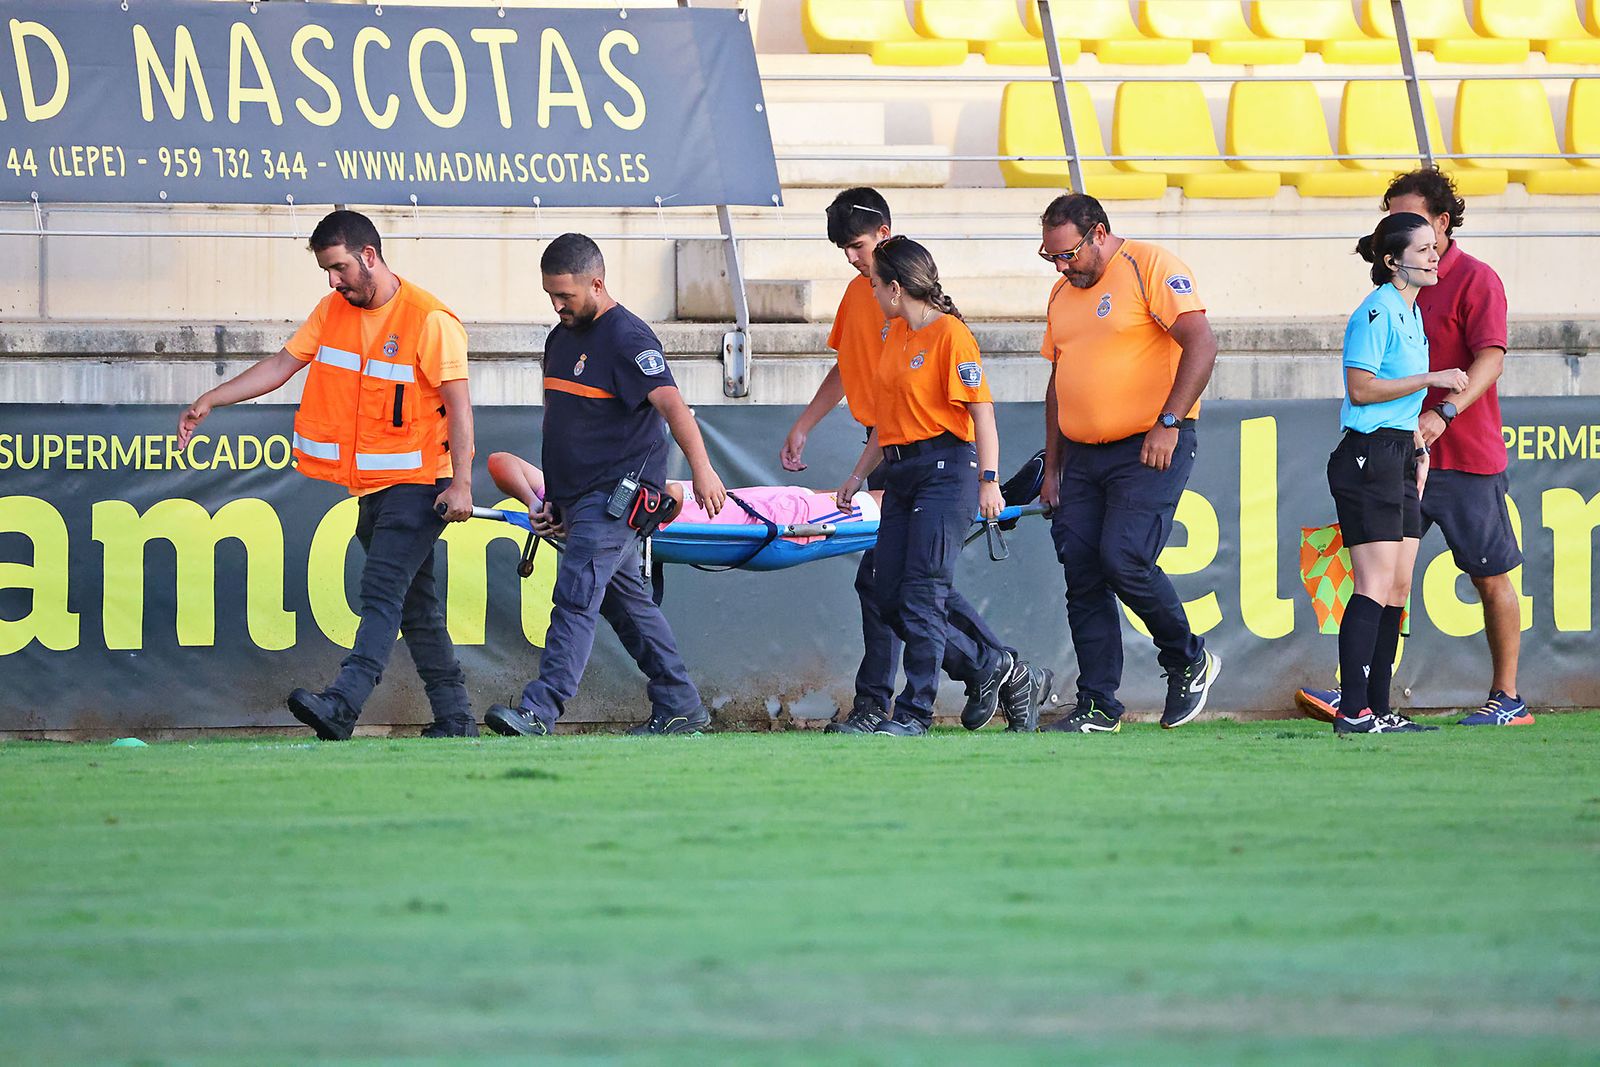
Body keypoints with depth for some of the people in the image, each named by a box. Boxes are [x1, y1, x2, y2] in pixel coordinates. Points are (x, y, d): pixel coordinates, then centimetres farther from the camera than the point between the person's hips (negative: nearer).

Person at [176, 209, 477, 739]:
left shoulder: (430, 319, -13)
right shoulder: (334, 310, 8)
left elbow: (458, 402, -15)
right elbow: (283, 364, 11)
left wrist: (461, 482, -21)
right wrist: (210, 401, 3)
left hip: (419, 484, -8)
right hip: (371, 487, 8)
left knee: (381, 590, -18)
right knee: (413, 601, 10)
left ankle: (341, 705, -32)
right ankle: (454, 716, 16)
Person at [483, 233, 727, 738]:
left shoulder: (627, 338, -13)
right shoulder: (561, 338, 17)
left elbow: (670, 403, -25)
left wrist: (701, 469, -35)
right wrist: (553, 501, 23)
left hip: (616, 495, -10)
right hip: (580, 497, 10)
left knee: (575, 599, -17)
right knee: (627, 601, 12)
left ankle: (539, 711, -24)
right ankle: (679, 706, 19)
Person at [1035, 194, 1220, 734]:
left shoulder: (1151, 268, -8)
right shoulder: (1064, 293, 17)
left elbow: (1200, 344, -17)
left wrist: (1168, 423, -23)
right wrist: (1052, 468, 19)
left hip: (1150, 450, -8)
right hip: (1083, 455, 8)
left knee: (1124, 559, -19)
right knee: (1082, 576, 0)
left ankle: (1190, 661, 4)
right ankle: (1098, 707, 5)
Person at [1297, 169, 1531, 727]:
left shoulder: (1475, 280, -8)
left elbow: (1490, 359, -20)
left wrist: (1444, 412, -33)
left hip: (1466, 460, -7)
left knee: (1490, 577, 2)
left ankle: (1508, 699, 10)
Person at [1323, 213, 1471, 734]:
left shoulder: (1412, 314, 17)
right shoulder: (1376, 312, -12)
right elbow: (1361, 388, -17)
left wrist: (1419, 447, 17)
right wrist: (1429, 379, -15)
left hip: (1399, 456, 10)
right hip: (1368, 456, -10)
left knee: (1398, 590, 8)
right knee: (1375, 588, -13)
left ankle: (1379, 709, 10)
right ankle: (1354, 710, -15)